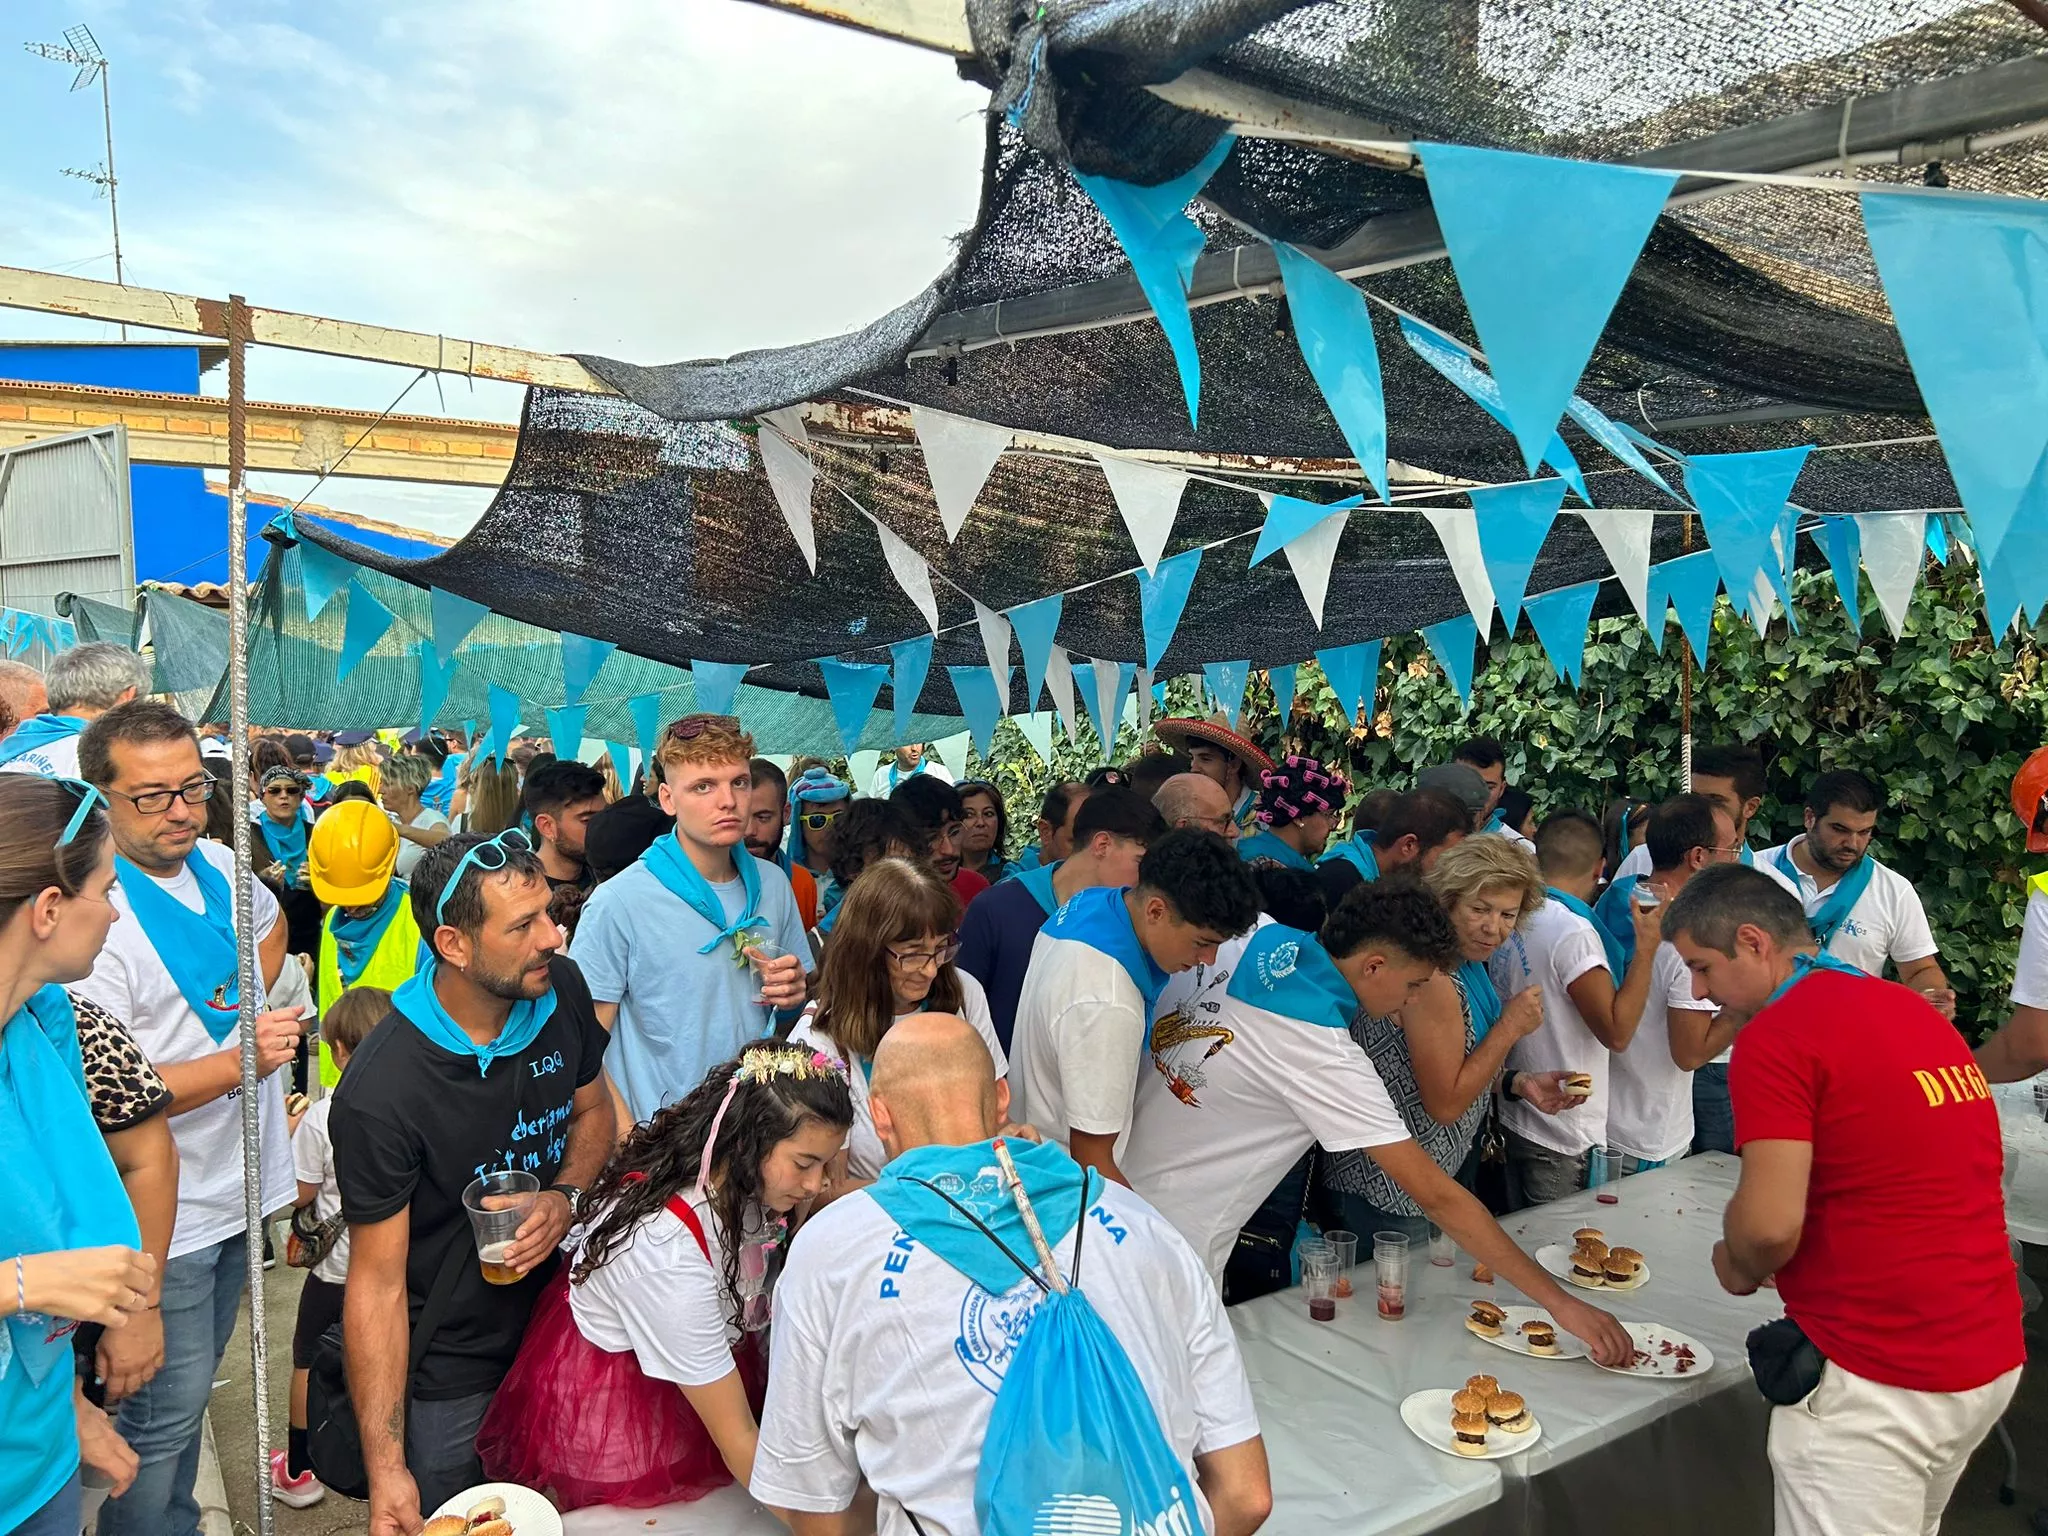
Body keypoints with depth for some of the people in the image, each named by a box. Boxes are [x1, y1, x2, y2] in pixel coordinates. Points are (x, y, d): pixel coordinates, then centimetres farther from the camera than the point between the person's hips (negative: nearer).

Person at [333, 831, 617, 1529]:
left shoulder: (561, 989, -12)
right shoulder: (380, 1093, -28)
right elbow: (377, 1283, -21)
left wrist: (567, 1198, -14)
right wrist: (386, 1470, -21)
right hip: (450, 1380, -5)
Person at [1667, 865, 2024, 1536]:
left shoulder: (1776, 1035, -17)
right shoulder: (1922, 1012, 11)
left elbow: (1770, 1224, -23)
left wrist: (1740, 1269, -1)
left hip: (1875, 1380, -9)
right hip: (1992, 1358, 9)